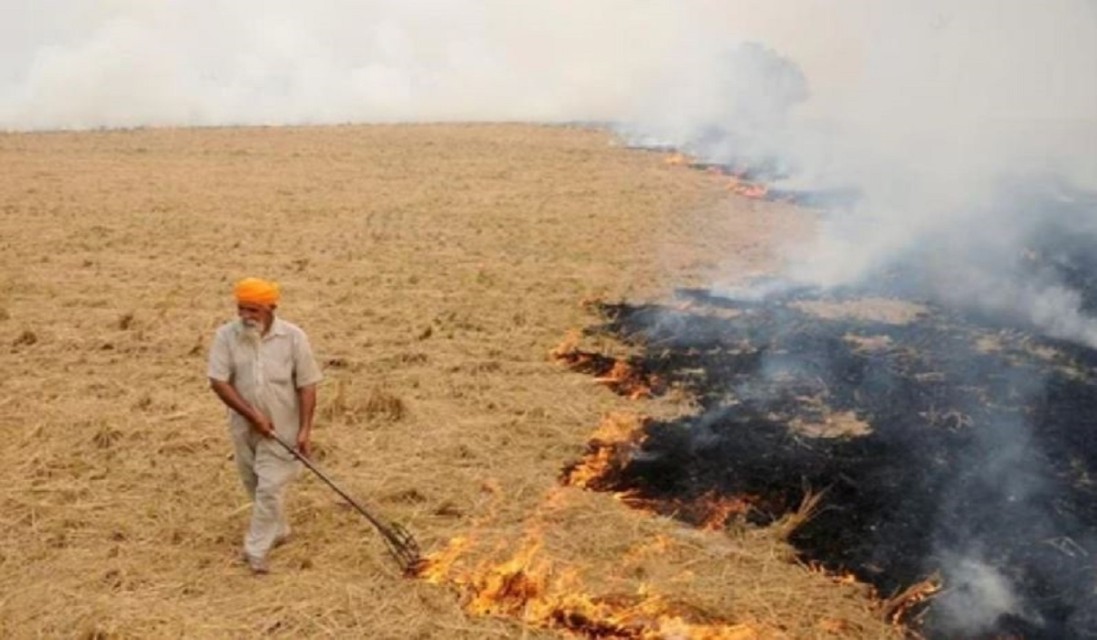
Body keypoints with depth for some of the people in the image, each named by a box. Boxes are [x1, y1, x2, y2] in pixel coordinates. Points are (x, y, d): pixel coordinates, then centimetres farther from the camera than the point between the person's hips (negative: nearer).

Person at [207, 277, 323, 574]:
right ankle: (277, 531, 42)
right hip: (244, 427, 3)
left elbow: (307, 386, -9)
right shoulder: (226, 335, -11)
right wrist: (252, 415, -18)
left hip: (282, 429, -3)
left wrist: (304, 429, -14)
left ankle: (256, 550, 6)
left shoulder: (293, 337, -13)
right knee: (255, 486, 19)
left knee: (270, 488, -5)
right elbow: (218, 382, -13)